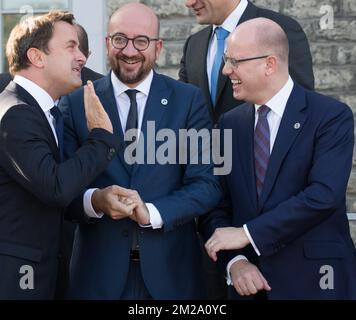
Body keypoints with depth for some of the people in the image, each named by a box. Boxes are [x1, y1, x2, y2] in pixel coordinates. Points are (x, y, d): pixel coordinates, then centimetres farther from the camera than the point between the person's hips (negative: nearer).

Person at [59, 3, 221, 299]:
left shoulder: (189, 100, 1)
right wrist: (94, 200, -21)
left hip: (170, 268, 0)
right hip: (98, 270, 0)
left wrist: (153, 213, -18)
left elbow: (207, 185, -4)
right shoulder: (75, 103, 1)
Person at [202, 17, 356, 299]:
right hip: (249, 280, 4)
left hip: (314, 279, -4)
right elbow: (216, 204, 5)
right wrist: (234, 260, -12)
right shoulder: (229, 124, 7)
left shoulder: (331, 116, -8)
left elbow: (324, 194, -19)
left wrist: (247, 233, -18)